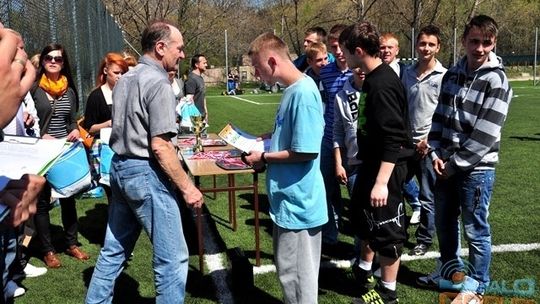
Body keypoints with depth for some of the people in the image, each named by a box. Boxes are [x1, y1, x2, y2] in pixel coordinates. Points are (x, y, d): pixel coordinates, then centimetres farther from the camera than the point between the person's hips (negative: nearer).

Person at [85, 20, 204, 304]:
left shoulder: (124, 80, 12)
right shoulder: (158, 83, -16)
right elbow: (160, 146, -20)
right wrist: (187, 187, -15)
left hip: (120, 167, 9)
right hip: (145, 173, -9)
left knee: (114, 250, 18)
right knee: (173, 257, 0)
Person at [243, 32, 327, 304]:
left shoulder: (303, 93, -21)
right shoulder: (292, 90, 8)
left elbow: (306, 151, -24)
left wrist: (264, 158, -14)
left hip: (297, 201, -10)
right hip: (289, 199, 10)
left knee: (296, 274, 5)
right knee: (290, 270, 22)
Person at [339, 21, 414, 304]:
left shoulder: (382, 84, -23)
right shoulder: (373, 78, 7)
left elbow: (393, 139, -27)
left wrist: (382, 181, -30)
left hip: (386, 166, -10)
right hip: (372, 161, 10)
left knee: (385, 227, 3)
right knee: (362, 214, 24)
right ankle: (364, 270, 44)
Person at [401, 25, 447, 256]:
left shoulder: (443, 76, -7)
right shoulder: (408, 72, 7)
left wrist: (428, 139, -12)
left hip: (428, 145, -5)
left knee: (428, 197, 5)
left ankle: (424, 239, 21)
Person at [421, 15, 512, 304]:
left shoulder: (497, 81, -14)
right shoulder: (452, 74, 5)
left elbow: (485, 135, -18)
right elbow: (439, 117, 8)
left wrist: (454, 164, -15)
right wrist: (436, 155, -4)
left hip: (476, 167, -6)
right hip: (445, 164, 6)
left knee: (475, 229, 5)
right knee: (443, 222, 18)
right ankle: (451, 270, 41)